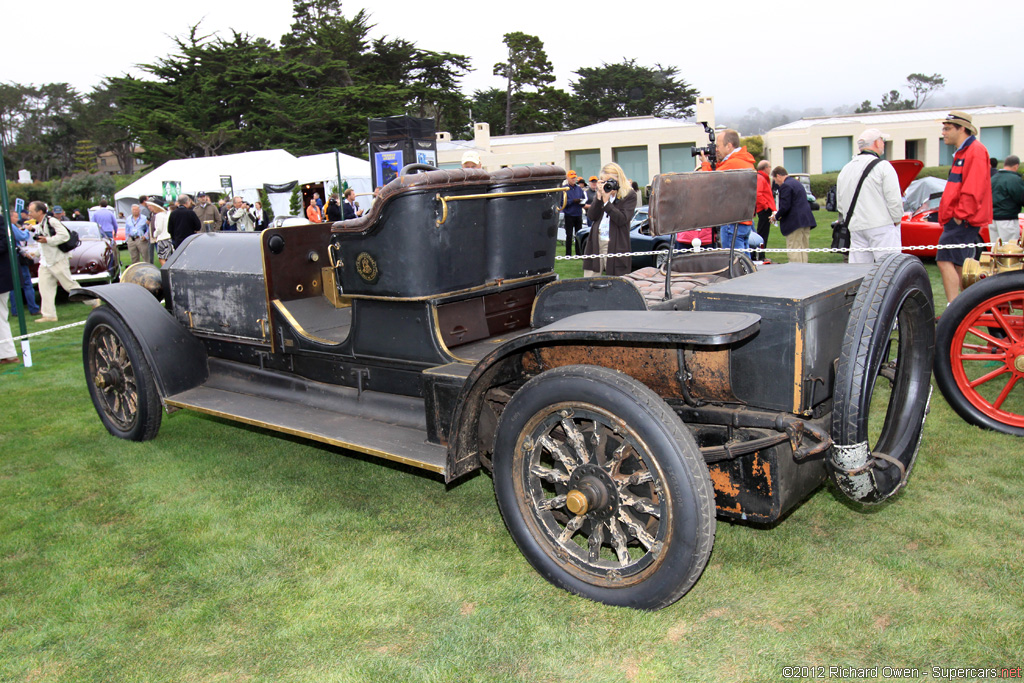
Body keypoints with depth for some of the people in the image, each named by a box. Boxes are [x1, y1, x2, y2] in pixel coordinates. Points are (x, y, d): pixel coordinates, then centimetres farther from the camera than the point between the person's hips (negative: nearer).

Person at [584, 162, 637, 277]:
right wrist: (599, 196, -6)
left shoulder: (629, 195, -1)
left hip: (615, 245, -5)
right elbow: (591, 216, 5)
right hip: (595, 242, 5)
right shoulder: (601, 194, 14)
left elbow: (622, 219, -13)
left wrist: (606, 200, -13)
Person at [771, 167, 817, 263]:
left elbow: (785, 206, -19)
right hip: (806, 219, 10)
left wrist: (776, 216, -3)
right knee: (803, 249, 14)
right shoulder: (796, 182, 19)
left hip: (794, 222, -10)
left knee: (794, 251, -5)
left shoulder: (785, 186, -13)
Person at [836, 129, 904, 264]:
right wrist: (897, 220, 3)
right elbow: (894, 200, -11)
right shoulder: (883, 166, -7)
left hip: (856, 228, 6)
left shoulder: (845, 169, 13)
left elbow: (840, 204, 16)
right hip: (882, 227, -6)